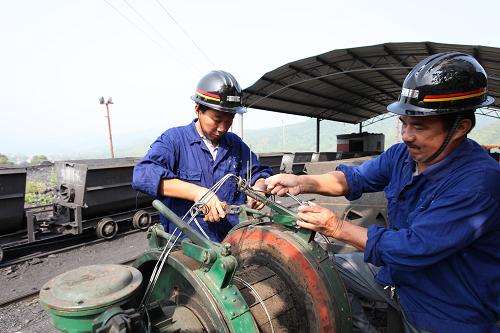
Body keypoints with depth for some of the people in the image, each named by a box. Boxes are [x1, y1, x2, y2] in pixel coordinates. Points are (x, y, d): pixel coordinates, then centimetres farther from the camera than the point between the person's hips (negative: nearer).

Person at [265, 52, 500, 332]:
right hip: (395, 272, 7)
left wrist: (338, 228, -29)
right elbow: (355, 177, -2)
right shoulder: (403, 154, -7)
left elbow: (415, 248, -33)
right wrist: (303, 183, -18)